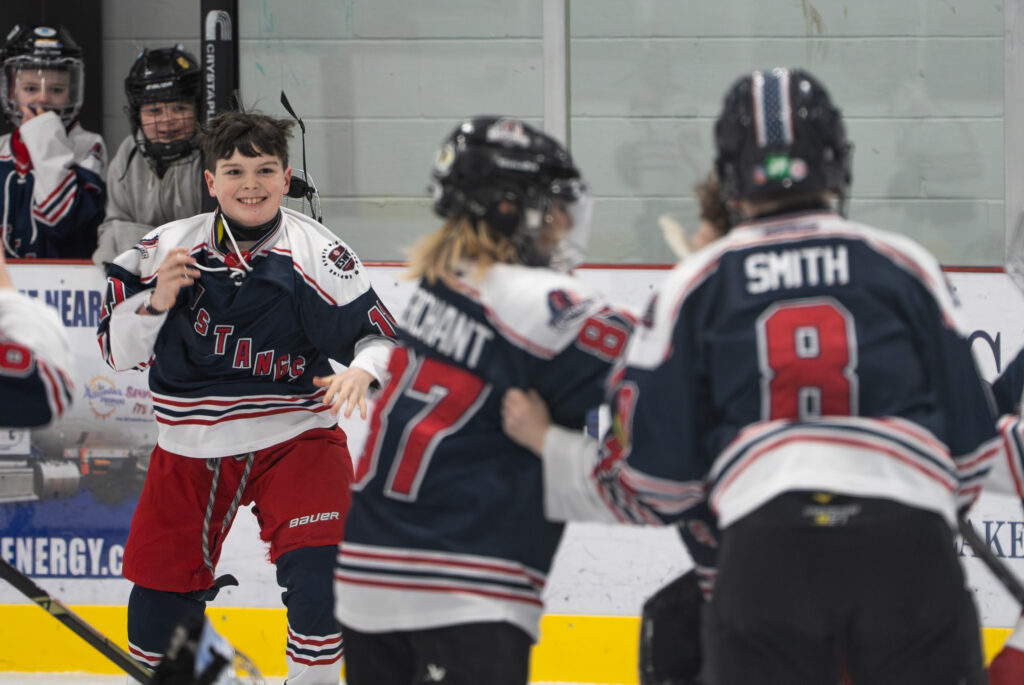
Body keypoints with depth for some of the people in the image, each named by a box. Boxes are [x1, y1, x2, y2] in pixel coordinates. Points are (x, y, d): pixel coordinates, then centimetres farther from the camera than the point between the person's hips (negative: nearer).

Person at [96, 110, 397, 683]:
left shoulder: (318, 254, -8)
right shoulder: (165, 248, -2)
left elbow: (378, 334, -7)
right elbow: (118, 349, 4)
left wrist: (363, 368, -29)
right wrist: (154, 303, -15)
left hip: (292, 438, -2)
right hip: (190, 448, 2)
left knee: (317, 579, -20)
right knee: (159, 602, 6)